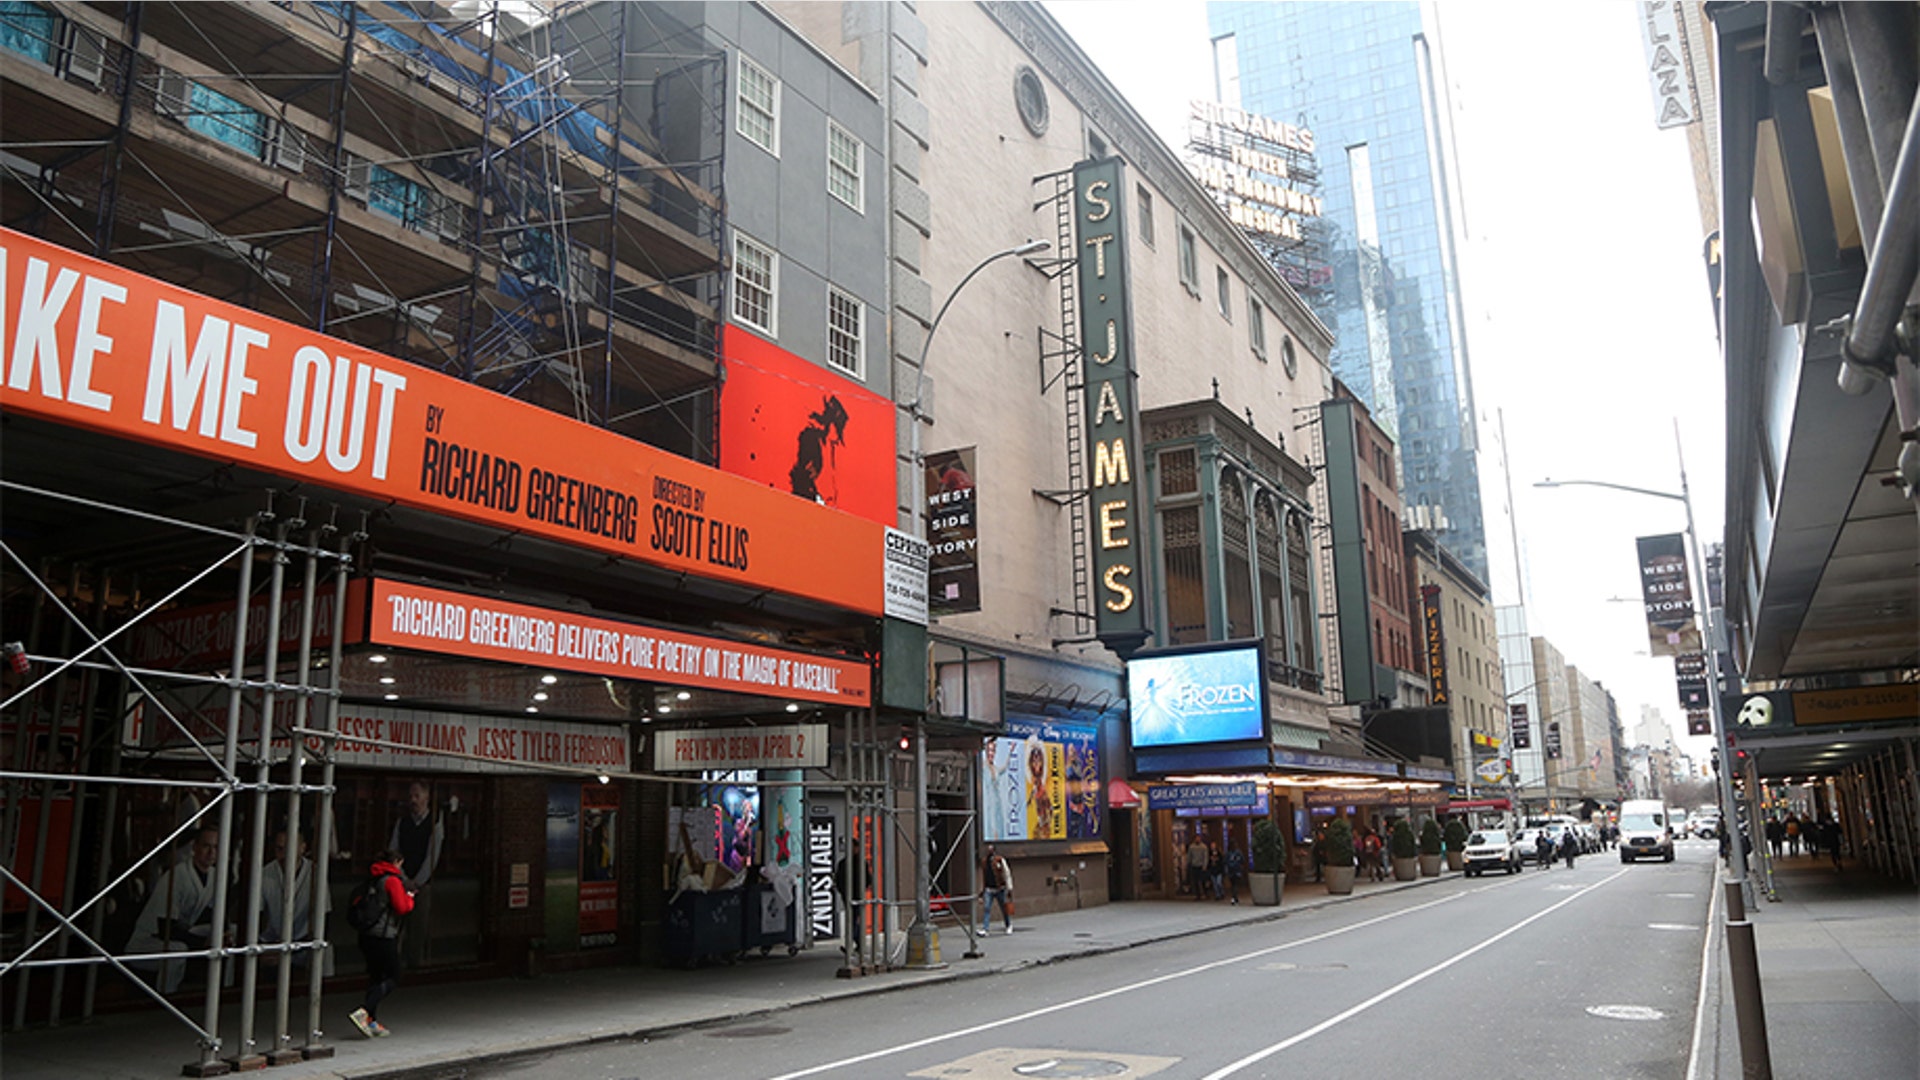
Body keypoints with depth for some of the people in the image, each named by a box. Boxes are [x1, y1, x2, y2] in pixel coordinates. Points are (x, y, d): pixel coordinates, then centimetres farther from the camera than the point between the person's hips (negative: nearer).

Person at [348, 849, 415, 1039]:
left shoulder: (372, 879, 13)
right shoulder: (392, 880, -10)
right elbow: (402, 907, -15)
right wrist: (409, 898, 6)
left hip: (366, 935, 8)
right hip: (384, 936, -8)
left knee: (375, 977, 13)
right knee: (392, 978, 0)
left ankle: (372, 1022, 12)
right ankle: (361, 1012, -15)